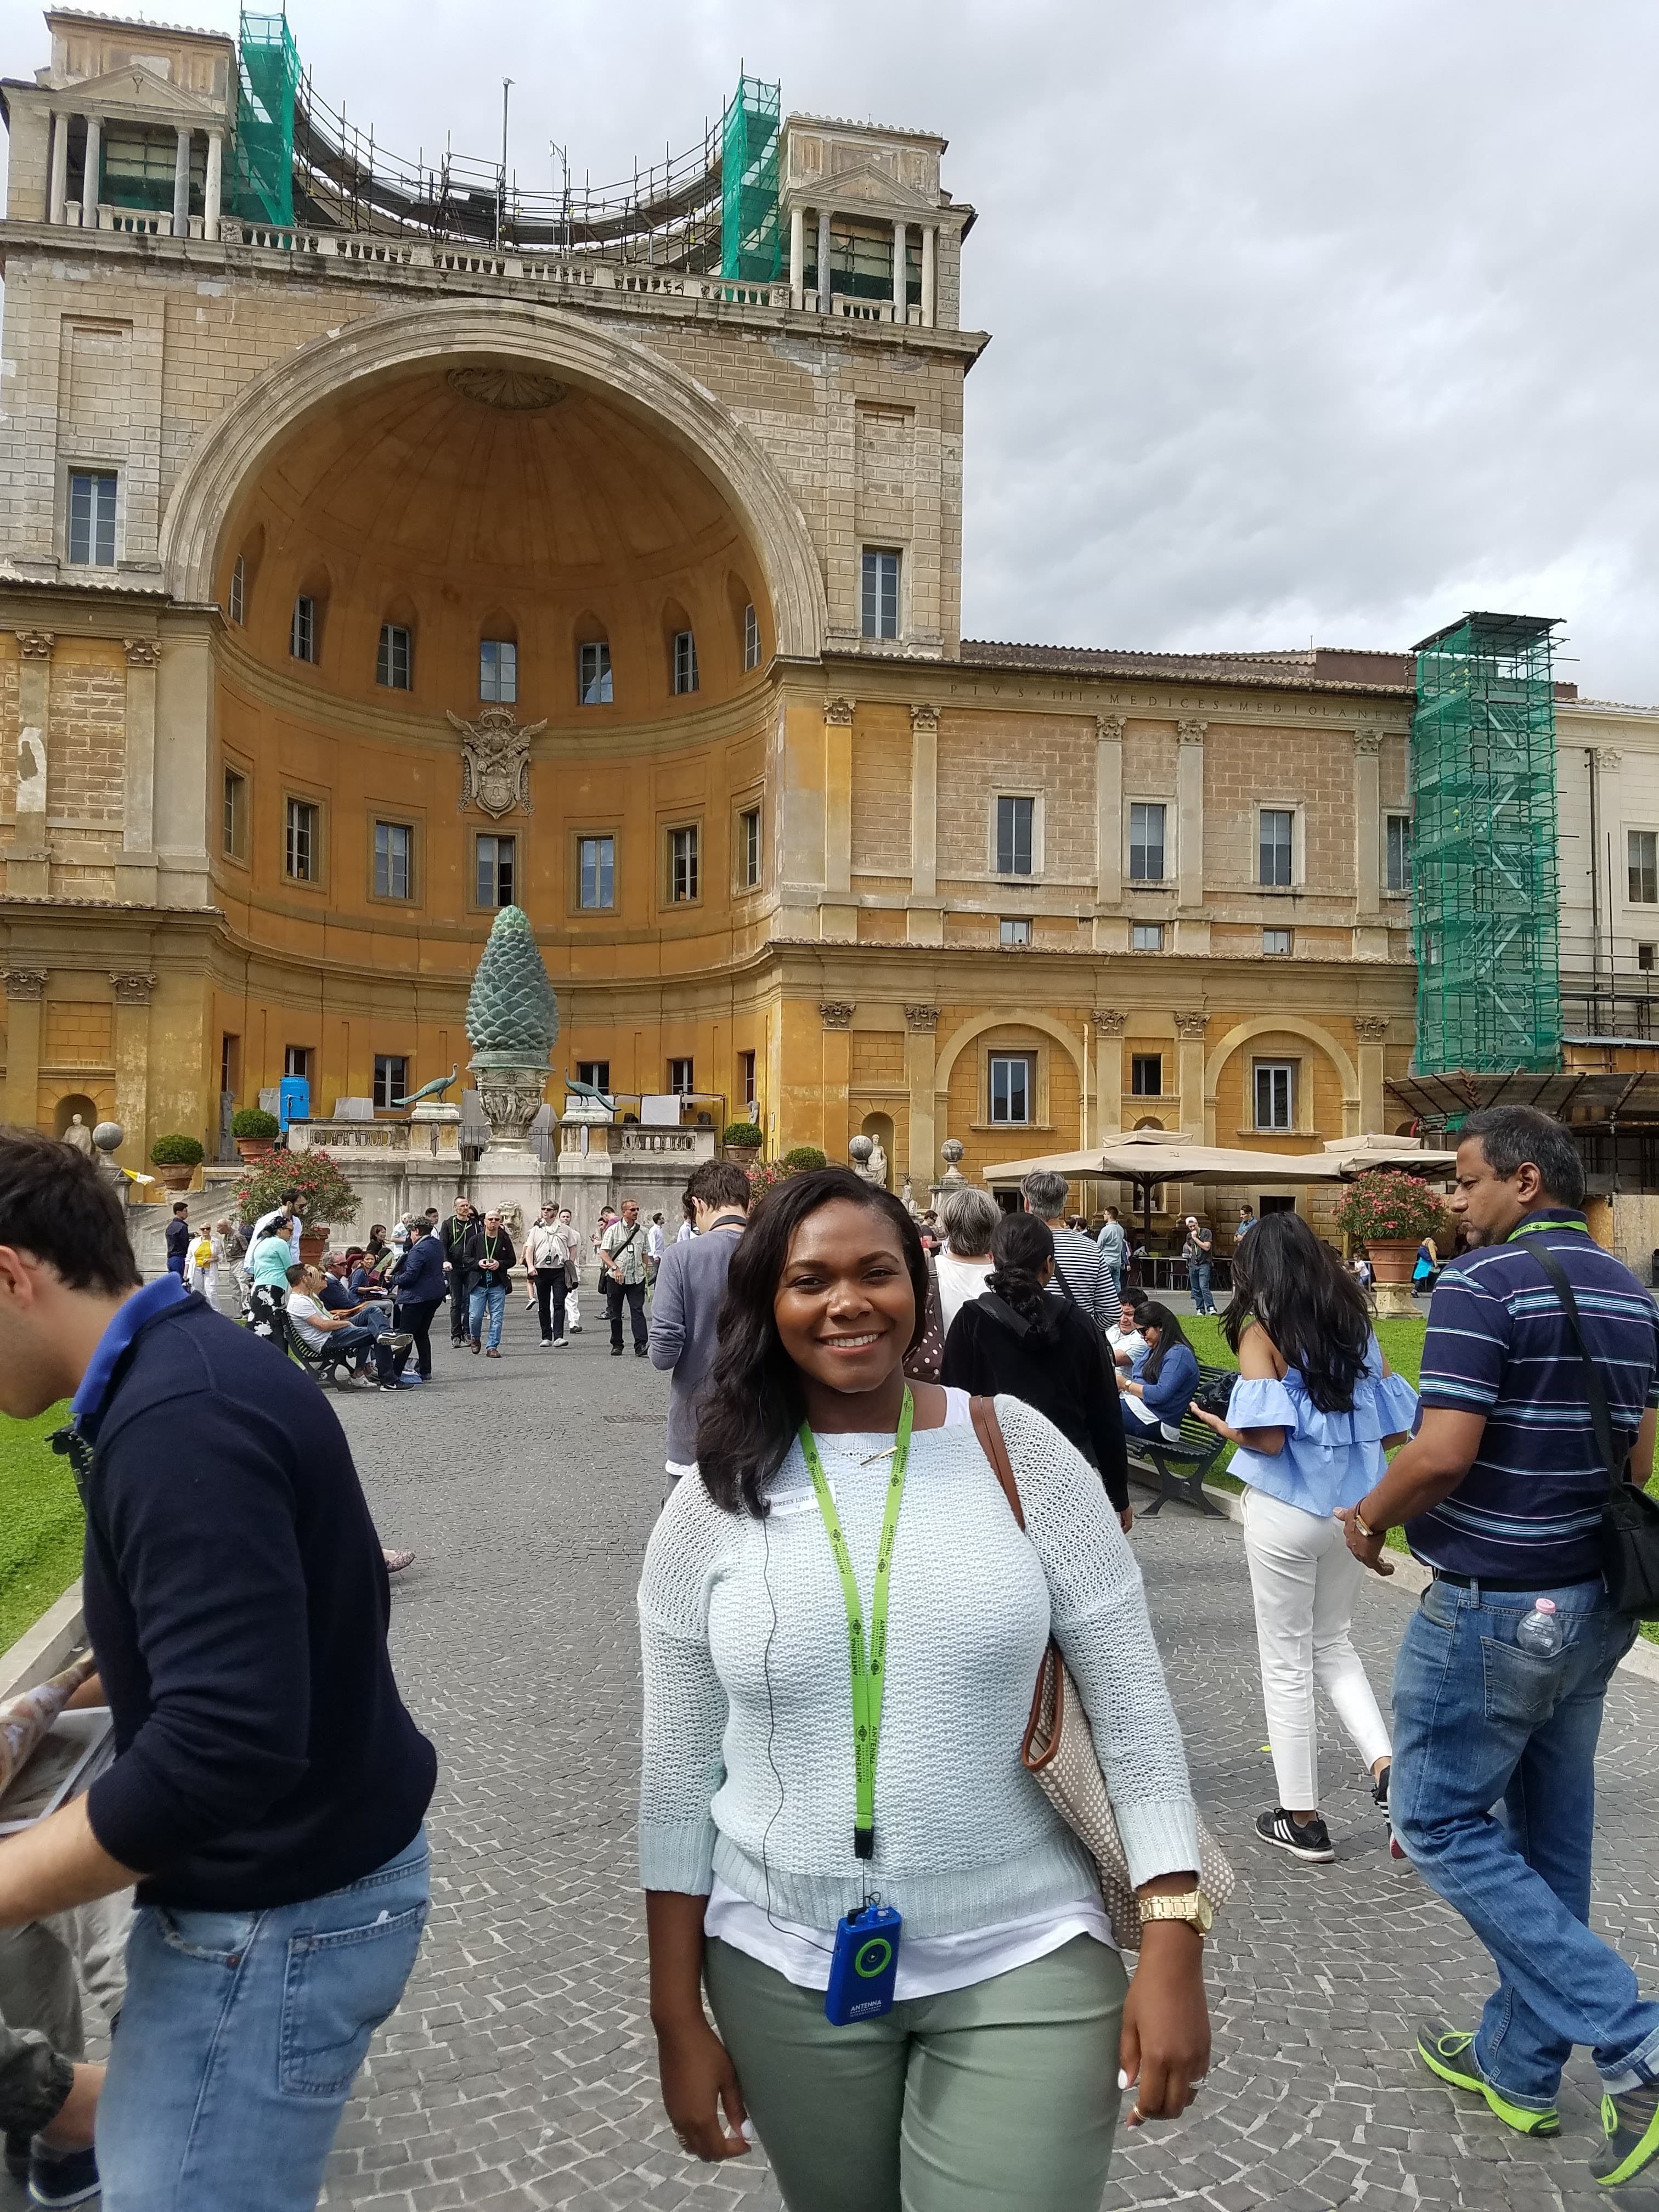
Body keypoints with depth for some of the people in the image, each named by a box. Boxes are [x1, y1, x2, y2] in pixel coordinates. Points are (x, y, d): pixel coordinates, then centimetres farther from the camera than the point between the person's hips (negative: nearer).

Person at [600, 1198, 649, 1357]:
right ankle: (617, 1345, 19)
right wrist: (615, 1268, -20)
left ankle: (641, 1346, -16)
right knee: (615, 1313, 7)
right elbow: (603, 1253, -8)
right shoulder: (613, 1230, -2)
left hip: (636, 1278, 2)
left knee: (638, 1311, -9)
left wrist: (645, 1272, 14)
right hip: (615, 1278, -2)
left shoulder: (642, 1230, 9)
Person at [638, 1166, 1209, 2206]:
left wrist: (1174, 1946, -9)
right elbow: (679, 1775, 1)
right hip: (785, 1971, 2)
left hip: (1024, 1958, -1)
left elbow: (1133, 1709, -5)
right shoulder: (713, 1505, -5)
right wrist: (678, 2015, 3)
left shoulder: (1019, 1451, -9)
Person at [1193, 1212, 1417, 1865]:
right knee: (1335, 1646, 23)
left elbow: (1268, 1436, -21)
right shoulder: (1356, 1325, 4)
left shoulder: (1261, 1331, -12)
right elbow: (1393, 1428, 5)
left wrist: (1224, 1427, -1)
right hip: (1349, 1508, 5)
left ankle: (1302, 1820, 17)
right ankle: (1387, 1768, 6)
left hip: (1286, 1512, -5)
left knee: (1287, 1664, 8)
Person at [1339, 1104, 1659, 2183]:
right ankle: (1517, 2065, 30)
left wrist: (1372, 1518, -8)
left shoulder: (1483, 1283, -18)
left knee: (1444, 1822, 6)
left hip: (1492, 1606, -8)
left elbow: (1442, 1453, -25)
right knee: (1548, 1831, 17)